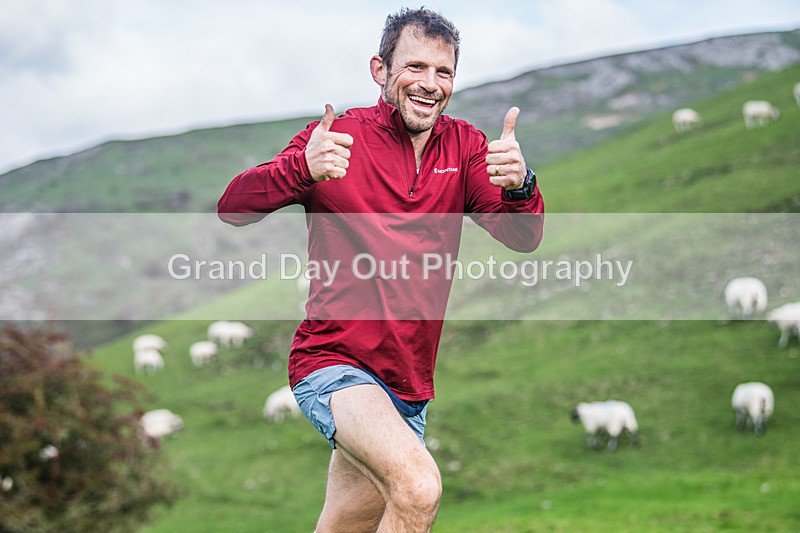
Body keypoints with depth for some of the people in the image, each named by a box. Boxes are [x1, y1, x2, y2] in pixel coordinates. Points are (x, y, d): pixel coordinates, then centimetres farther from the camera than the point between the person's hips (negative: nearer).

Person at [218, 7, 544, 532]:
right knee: (418, 487, -31)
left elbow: (523, 238, -8)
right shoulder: (340, 137, -8)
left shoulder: (465, 146, 3)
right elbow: (232, 208, -16)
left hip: (411, 388, 6)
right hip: (334, 364, -6)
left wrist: (519, 185, -31)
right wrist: (302, 167, -36)